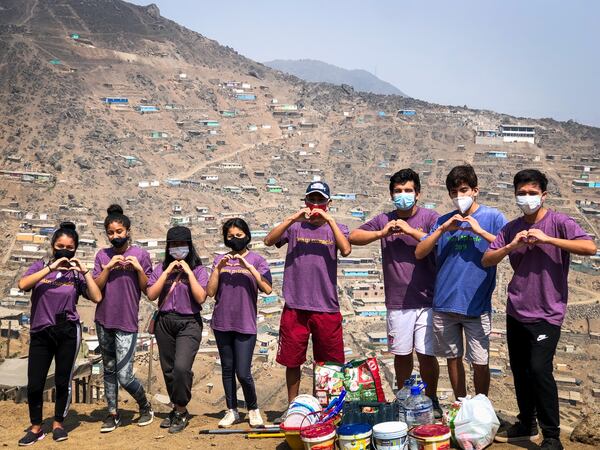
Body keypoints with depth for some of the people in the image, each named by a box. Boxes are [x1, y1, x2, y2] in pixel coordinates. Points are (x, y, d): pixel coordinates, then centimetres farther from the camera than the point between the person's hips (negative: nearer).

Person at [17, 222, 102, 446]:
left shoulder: (77, 273, 4)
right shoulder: (40, 266, 5)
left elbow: (97, 297, -8)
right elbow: (23, 285, -15)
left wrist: (85, 271, -10)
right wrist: (51, 267, -18)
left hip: (68, 332, 0)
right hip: (40, 333, 1)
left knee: (63, 381, 7)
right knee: (34, 384, 2)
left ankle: (58, 424, 26)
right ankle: (36, 427, 21)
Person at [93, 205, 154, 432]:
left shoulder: (141, 255, -2)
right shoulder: (102, 256, 6)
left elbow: (147, 289, -1)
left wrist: (139, 269, -16)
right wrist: (108, 267, -13)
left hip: (127, 322, -4)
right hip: (104, 320, 4)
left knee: (124, 375, -6)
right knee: (109, 369, 12)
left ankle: (145, 406, 19)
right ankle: (113, 414, 25)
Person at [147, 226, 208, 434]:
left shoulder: (198, 270, 1)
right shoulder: (161, 269, 8)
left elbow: (201, 297, -11)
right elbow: (151, 295, -3)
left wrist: (188, 272, -12)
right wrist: (167, 273, -8)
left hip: (189, 323, -4)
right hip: (164, 322, 4)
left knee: (181, 367, -20)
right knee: (168, 370, 10)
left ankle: (181, 412, -3)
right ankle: (177, 409, 28)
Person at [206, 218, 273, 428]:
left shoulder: (257, 259, 1)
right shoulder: (220, 260, 9)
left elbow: (267, 289, -12)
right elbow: (210, 292, 3)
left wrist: (248, 266, -19)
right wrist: (218, 268, -8)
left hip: (245, 324, -3)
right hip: (222, 323, 3)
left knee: (243, 373, -6)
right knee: (227, 369, 10)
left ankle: (253, 410, 15)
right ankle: (231, 411, 22)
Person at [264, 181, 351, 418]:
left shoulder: (336, 228, 6)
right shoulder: (295, 227, 6)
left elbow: (346, 250, -14)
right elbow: (269, 241, -10)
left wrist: (329, 219, -17)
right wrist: (293, 218, -18)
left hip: (327, 307, 0)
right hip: (295, 306, 0)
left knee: (331, 363, 7)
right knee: (292, 361, 9)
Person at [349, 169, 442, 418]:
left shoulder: (429, 217, 0)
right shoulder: (384, 220, 9)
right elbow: (353, 236, 6)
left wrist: (411, 230, -18)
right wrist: (381, 233, -8)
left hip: (426, 300, -2)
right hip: (397, 301, 3)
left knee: (426, 353, 0)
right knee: (401, 353, 11)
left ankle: (431, 400, 21)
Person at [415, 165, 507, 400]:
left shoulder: (492, 217, 0)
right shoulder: (444, 221, 9)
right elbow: (419, 253, 2)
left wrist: (480, 231, -18)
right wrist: (443, 229, -10)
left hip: (477, 303, -3)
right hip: (445, 303, 3)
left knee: (479, 362, 3)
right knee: (453, 358, 13)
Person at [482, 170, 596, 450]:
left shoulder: (558, 222, -7)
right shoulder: (512, 228, 7)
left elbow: (590, 247, -21)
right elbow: (487, 261, 2)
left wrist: (547, 239, -23)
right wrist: (512, 245, -14)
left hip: (547, 313, -5)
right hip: (516, 311, 6)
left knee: (539, 369, -13)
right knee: (519, 369, 13)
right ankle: (526, 425, 32)